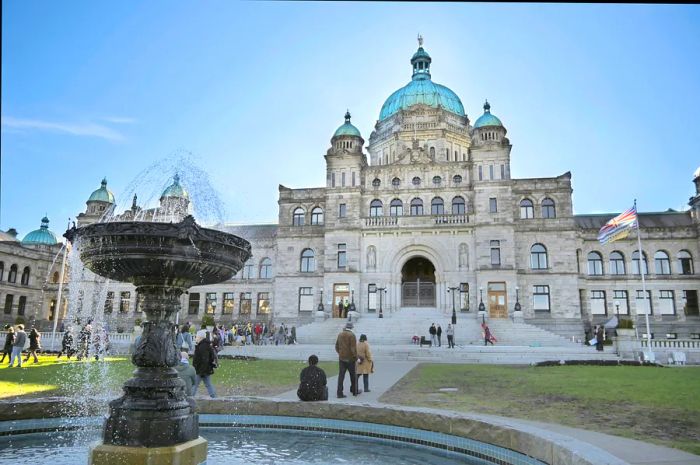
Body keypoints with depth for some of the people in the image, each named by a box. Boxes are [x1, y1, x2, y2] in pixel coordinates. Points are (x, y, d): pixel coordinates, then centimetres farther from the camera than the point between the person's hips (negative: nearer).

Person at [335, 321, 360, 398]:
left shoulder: (340, 334, 7)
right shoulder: (351, 335, -13)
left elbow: (337, 346, 14)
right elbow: (353, 348, -16)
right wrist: (356, 357, -8)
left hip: (341, 358, 5)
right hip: (350, 358, -5)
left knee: (341, 375, 4)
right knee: (353, 375, 12)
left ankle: (339, 393, -1)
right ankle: (354, 391, 24)